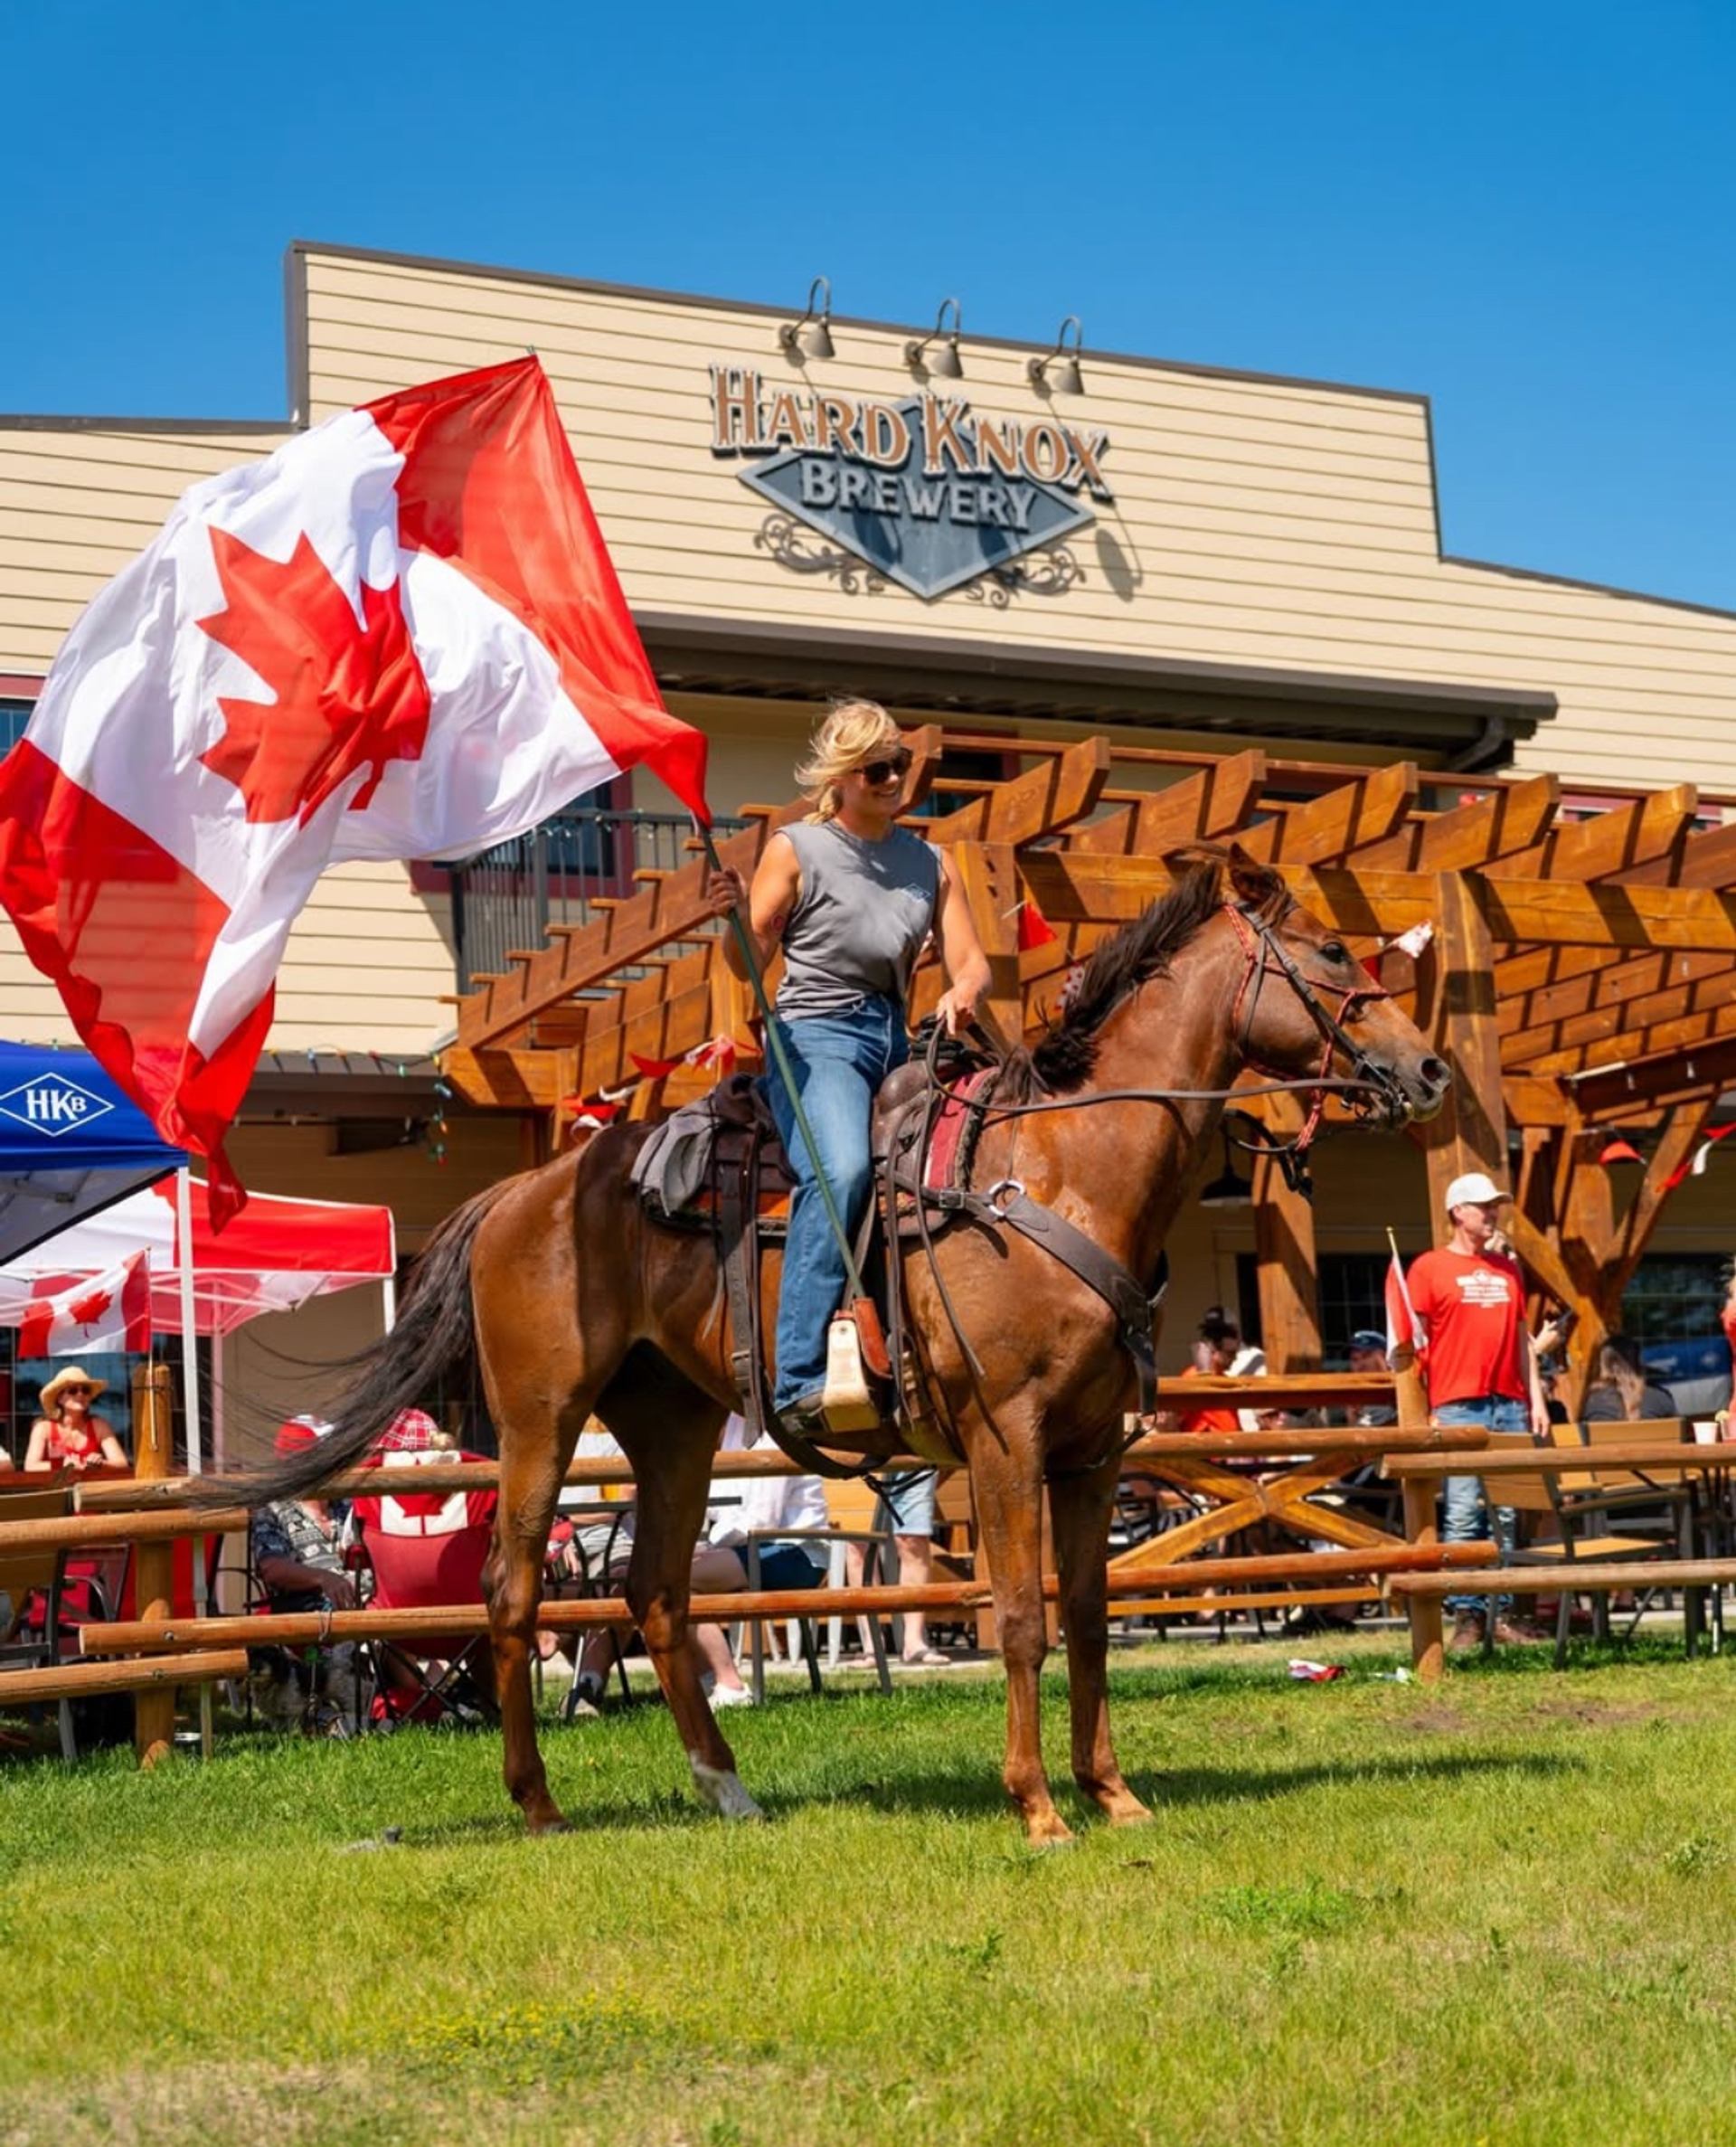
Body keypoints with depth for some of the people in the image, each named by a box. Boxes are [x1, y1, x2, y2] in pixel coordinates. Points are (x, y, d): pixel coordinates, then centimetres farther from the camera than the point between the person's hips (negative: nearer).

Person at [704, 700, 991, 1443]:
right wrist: (734, 916, -23)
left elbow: (968, 960, 11)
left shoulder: (929, 862, 16)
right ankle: (800, 1379, -35)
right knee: (841, 1168, -32)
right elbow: (751, 960, -2)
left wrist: (963, 994, -12)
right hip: (816, 1036, -7)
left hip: (899, 1042, 7)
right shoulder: (795, 850, 3)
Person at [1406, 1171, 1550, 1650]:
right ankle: (1466, 1614, -3)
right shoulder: (1429, 1268, 1)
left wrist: (1536, 1398, 11)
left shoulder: (1508, 1269, 17)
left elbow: (1521, 1337, 20)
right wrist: (1422, 1412, -8)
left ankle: (1503, 1613, 7)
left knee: (1508, 1514, 4)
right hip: (1458, 1408, -5)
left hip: (1511, 1405, 5)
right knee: (1463, 1514, -7)